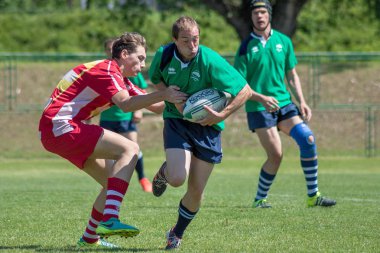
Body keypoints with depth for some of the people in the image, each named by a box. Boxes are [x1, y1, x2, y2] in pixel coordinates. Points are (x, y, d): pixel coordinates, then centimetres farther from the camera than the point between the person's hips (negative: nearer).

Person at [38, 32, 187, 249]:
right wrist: (163, 95, -34)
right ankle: (109, 220, -34)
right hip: (60, 126, -11)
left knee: (113, 183, 14)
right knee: (129, 149, -20)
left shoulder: (121, 80, 20)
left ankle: (89, 238, 23)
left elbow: (156, 106, 19)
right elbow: (126, 104, -28)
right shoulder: (106, 69, -11)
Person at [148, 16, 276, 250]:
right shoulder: (164, 55, -12)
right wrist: (173, 99, -9)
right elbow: (156, 80, 10)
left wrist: (222, 115, -26)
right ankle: (164, 172, 17)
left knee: (196, 191, 2)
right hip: (176, 121, 1)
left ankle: (177, 234, 29)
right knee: (177, 178, -22)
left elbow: (245, 91, -17)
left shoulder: (210, 61, -21)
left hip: (207, 127, -1)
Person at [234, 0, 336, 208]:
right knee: (276, 155, -11)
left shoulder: (283, 41, 9)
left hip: (284, 102, 4)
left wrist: (301, 102, 7)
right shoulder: (246, 47, -5)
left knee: (308, 139, -13)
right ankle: (260, 199, 9)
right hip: (259, 107, -4)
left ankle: (313, 195, -4)